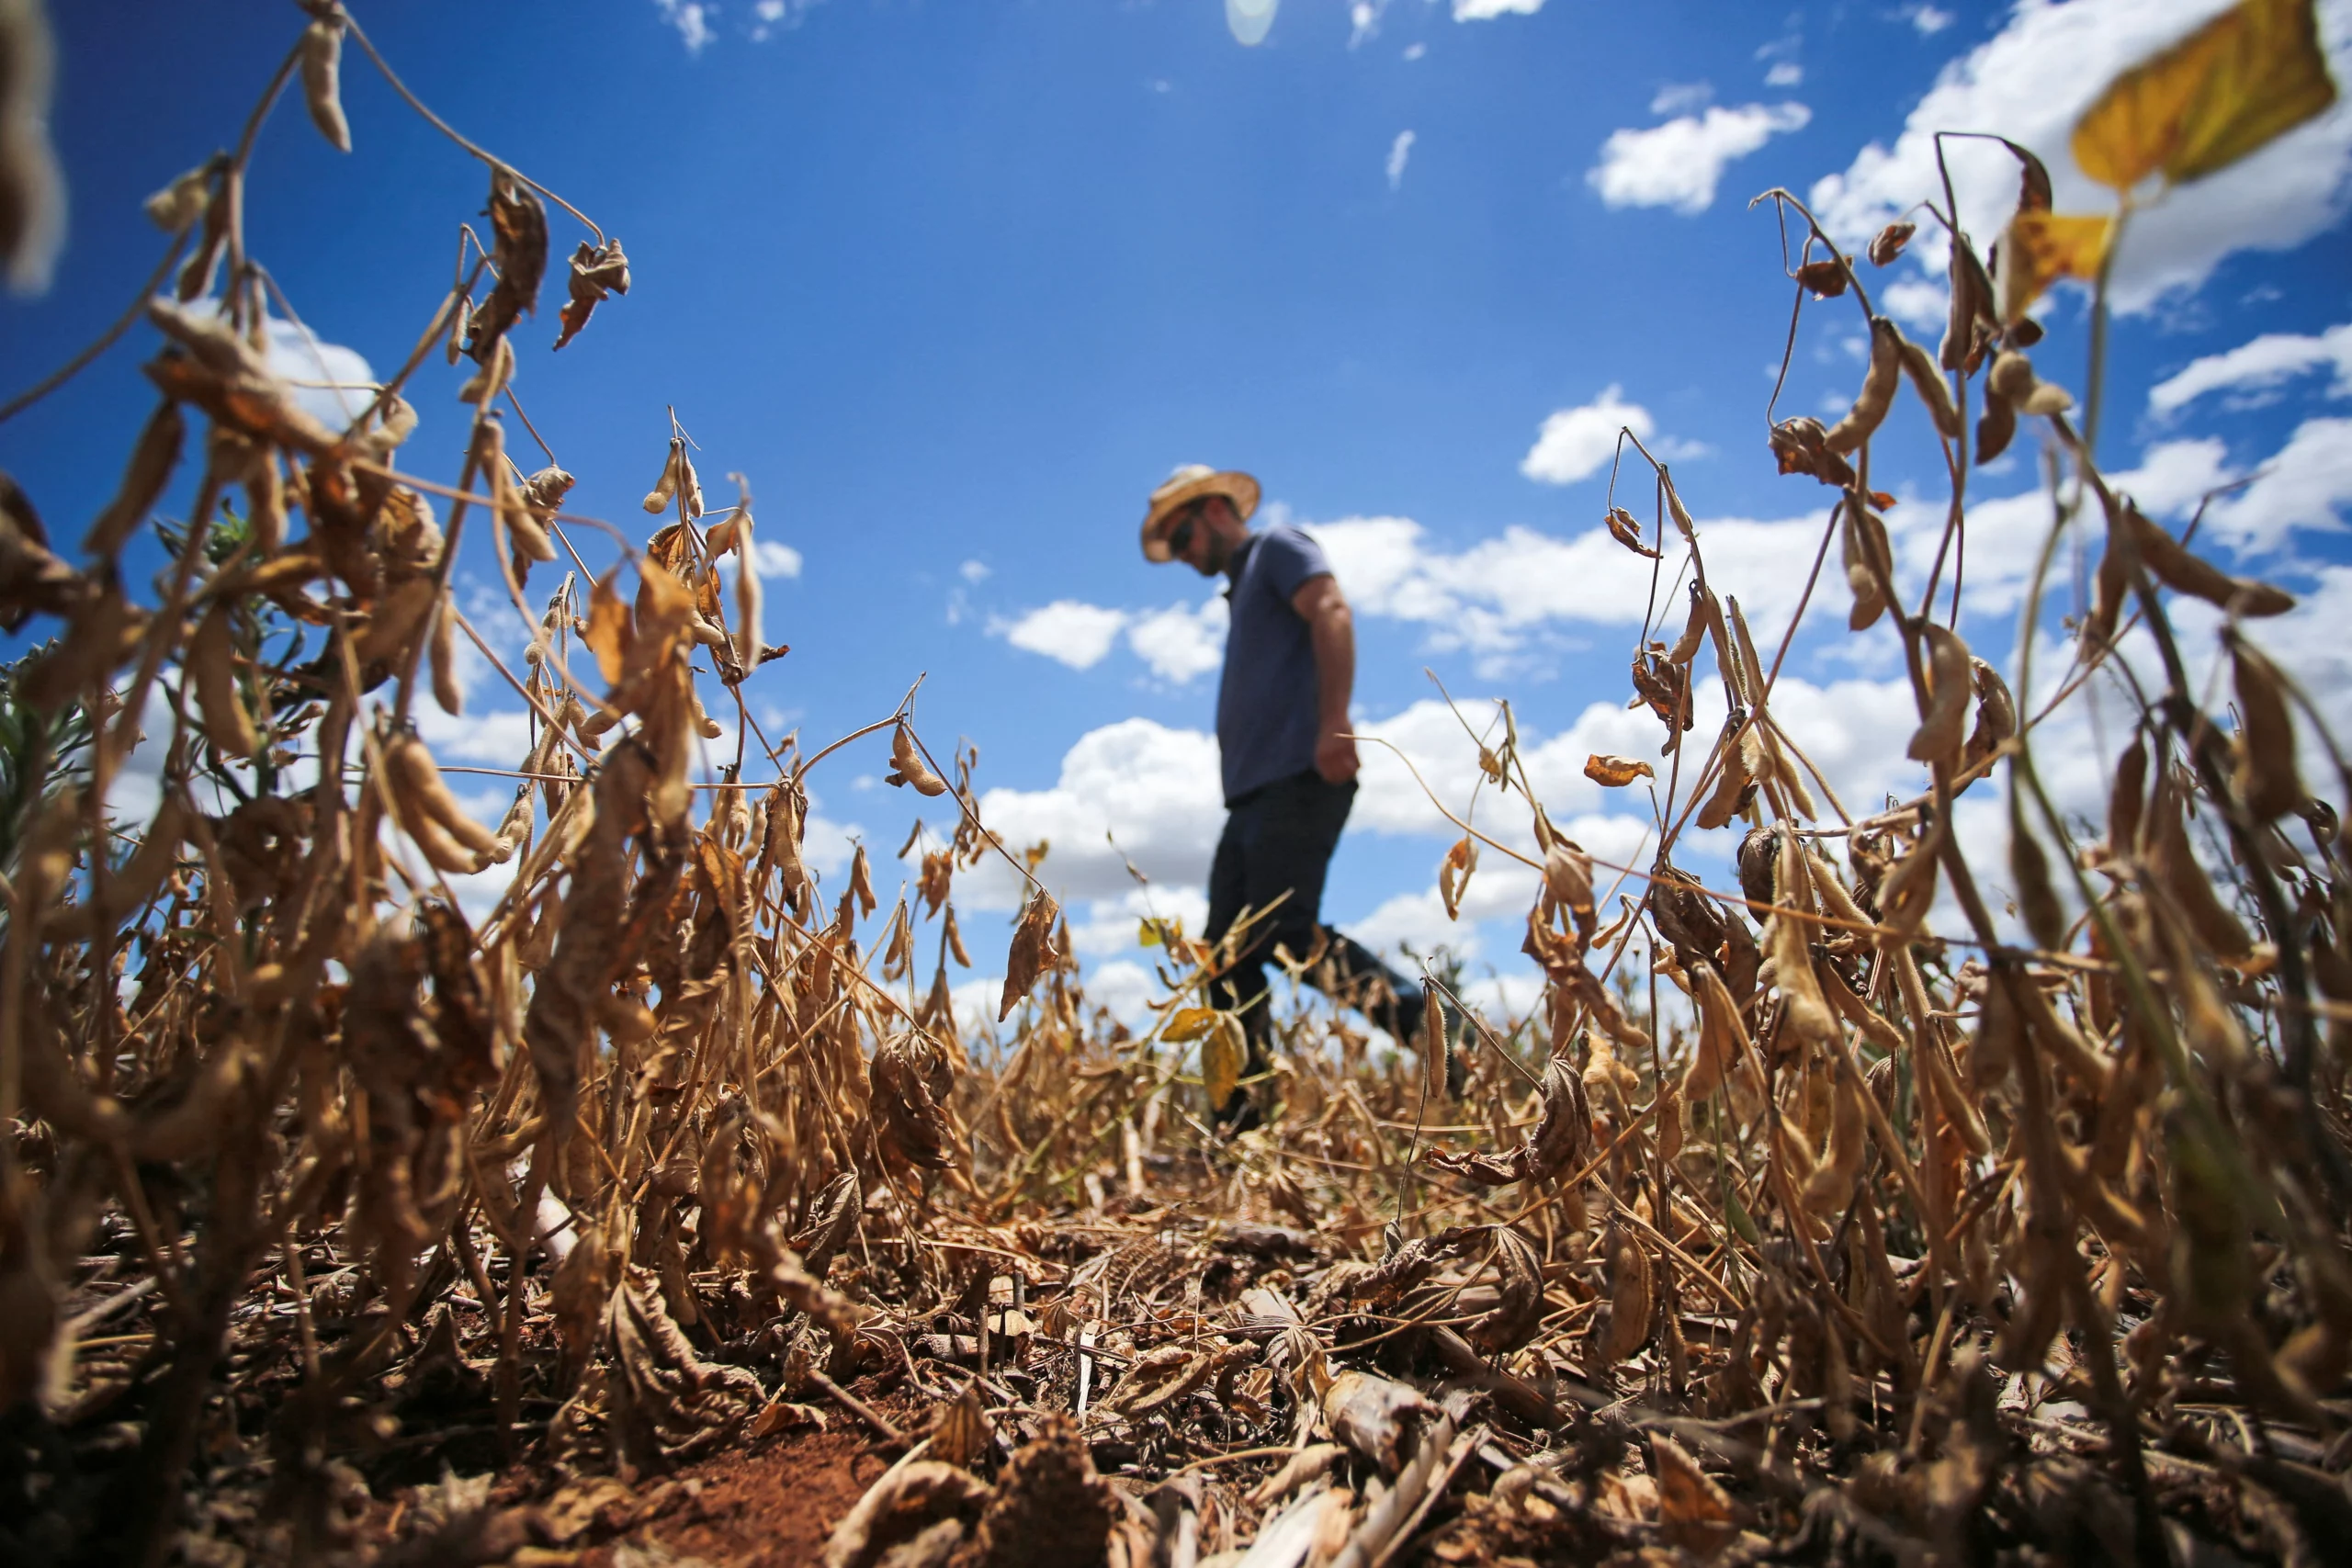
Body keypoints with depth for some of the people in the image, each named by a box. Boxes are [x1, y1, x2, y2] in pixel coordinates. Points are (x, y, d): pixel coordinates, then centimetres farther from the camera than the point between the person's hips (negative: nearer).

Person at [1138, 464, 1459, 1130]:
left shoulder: (1278, 546, 5)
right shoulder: (1242, 593, 31)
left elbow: (1332, 612, -14)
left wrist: (1333, 723, -27)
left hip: (1297, 781, -9)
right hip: (1252, 798, 9)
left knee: (1285, 934, -18)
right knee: (1229, 956, 2)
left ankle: (1443, 1033, -11)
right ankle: (1239, 1129, 4)